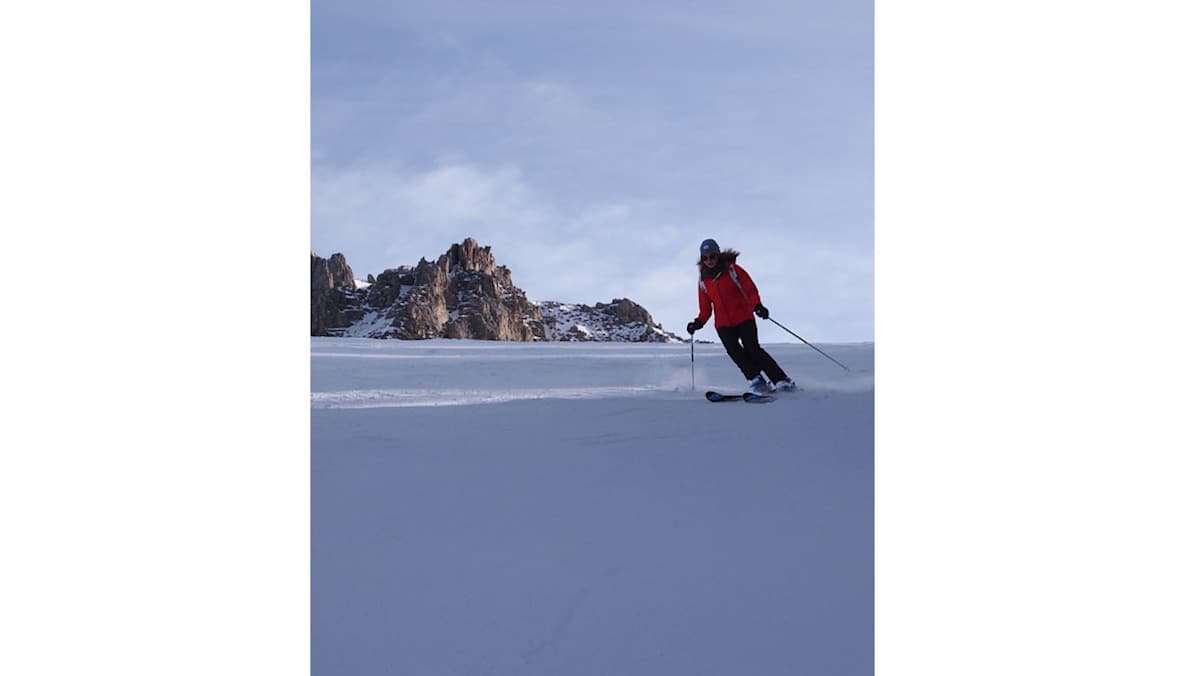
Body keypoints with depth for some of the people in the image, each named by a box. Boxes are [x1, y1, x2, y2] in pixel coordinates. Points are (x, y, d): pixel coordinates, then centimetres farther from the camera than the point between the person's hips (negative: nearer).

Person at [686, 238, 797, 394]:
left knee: (753, 349, -16)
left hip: (744, 318, -3)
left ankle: (781, 380, -11)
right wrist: (699, 322, -2)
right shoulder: (704, 280, 8)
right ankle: (755, 379, -13)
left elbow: (751, 289, -6)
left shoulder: (732, 270, -3)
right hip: (723, 324, 3)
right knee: (734, 351, -19)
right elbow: (705, 308, 15)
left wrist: (757, 305, -24)